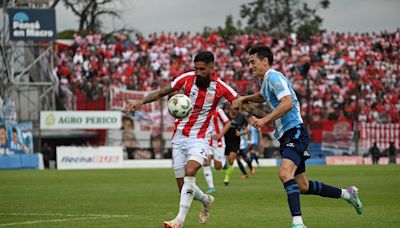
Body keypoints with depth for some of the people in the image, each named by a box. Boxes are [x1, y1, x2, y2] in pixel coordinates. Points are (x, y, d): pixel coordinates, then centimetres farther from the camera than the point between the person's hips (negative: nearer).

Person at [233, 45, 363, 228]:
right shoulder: (263, 80, 17)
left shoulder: (274, 77, -13)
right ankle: (347, 194, 30)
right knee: (302, 186, 14)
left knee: (285, 173, -31)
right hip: (286, 136, 10)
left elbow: (288, 103, -28)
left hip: (295, 132, -10)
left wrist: (265, 120, -32)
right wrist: (244, 99, 24)